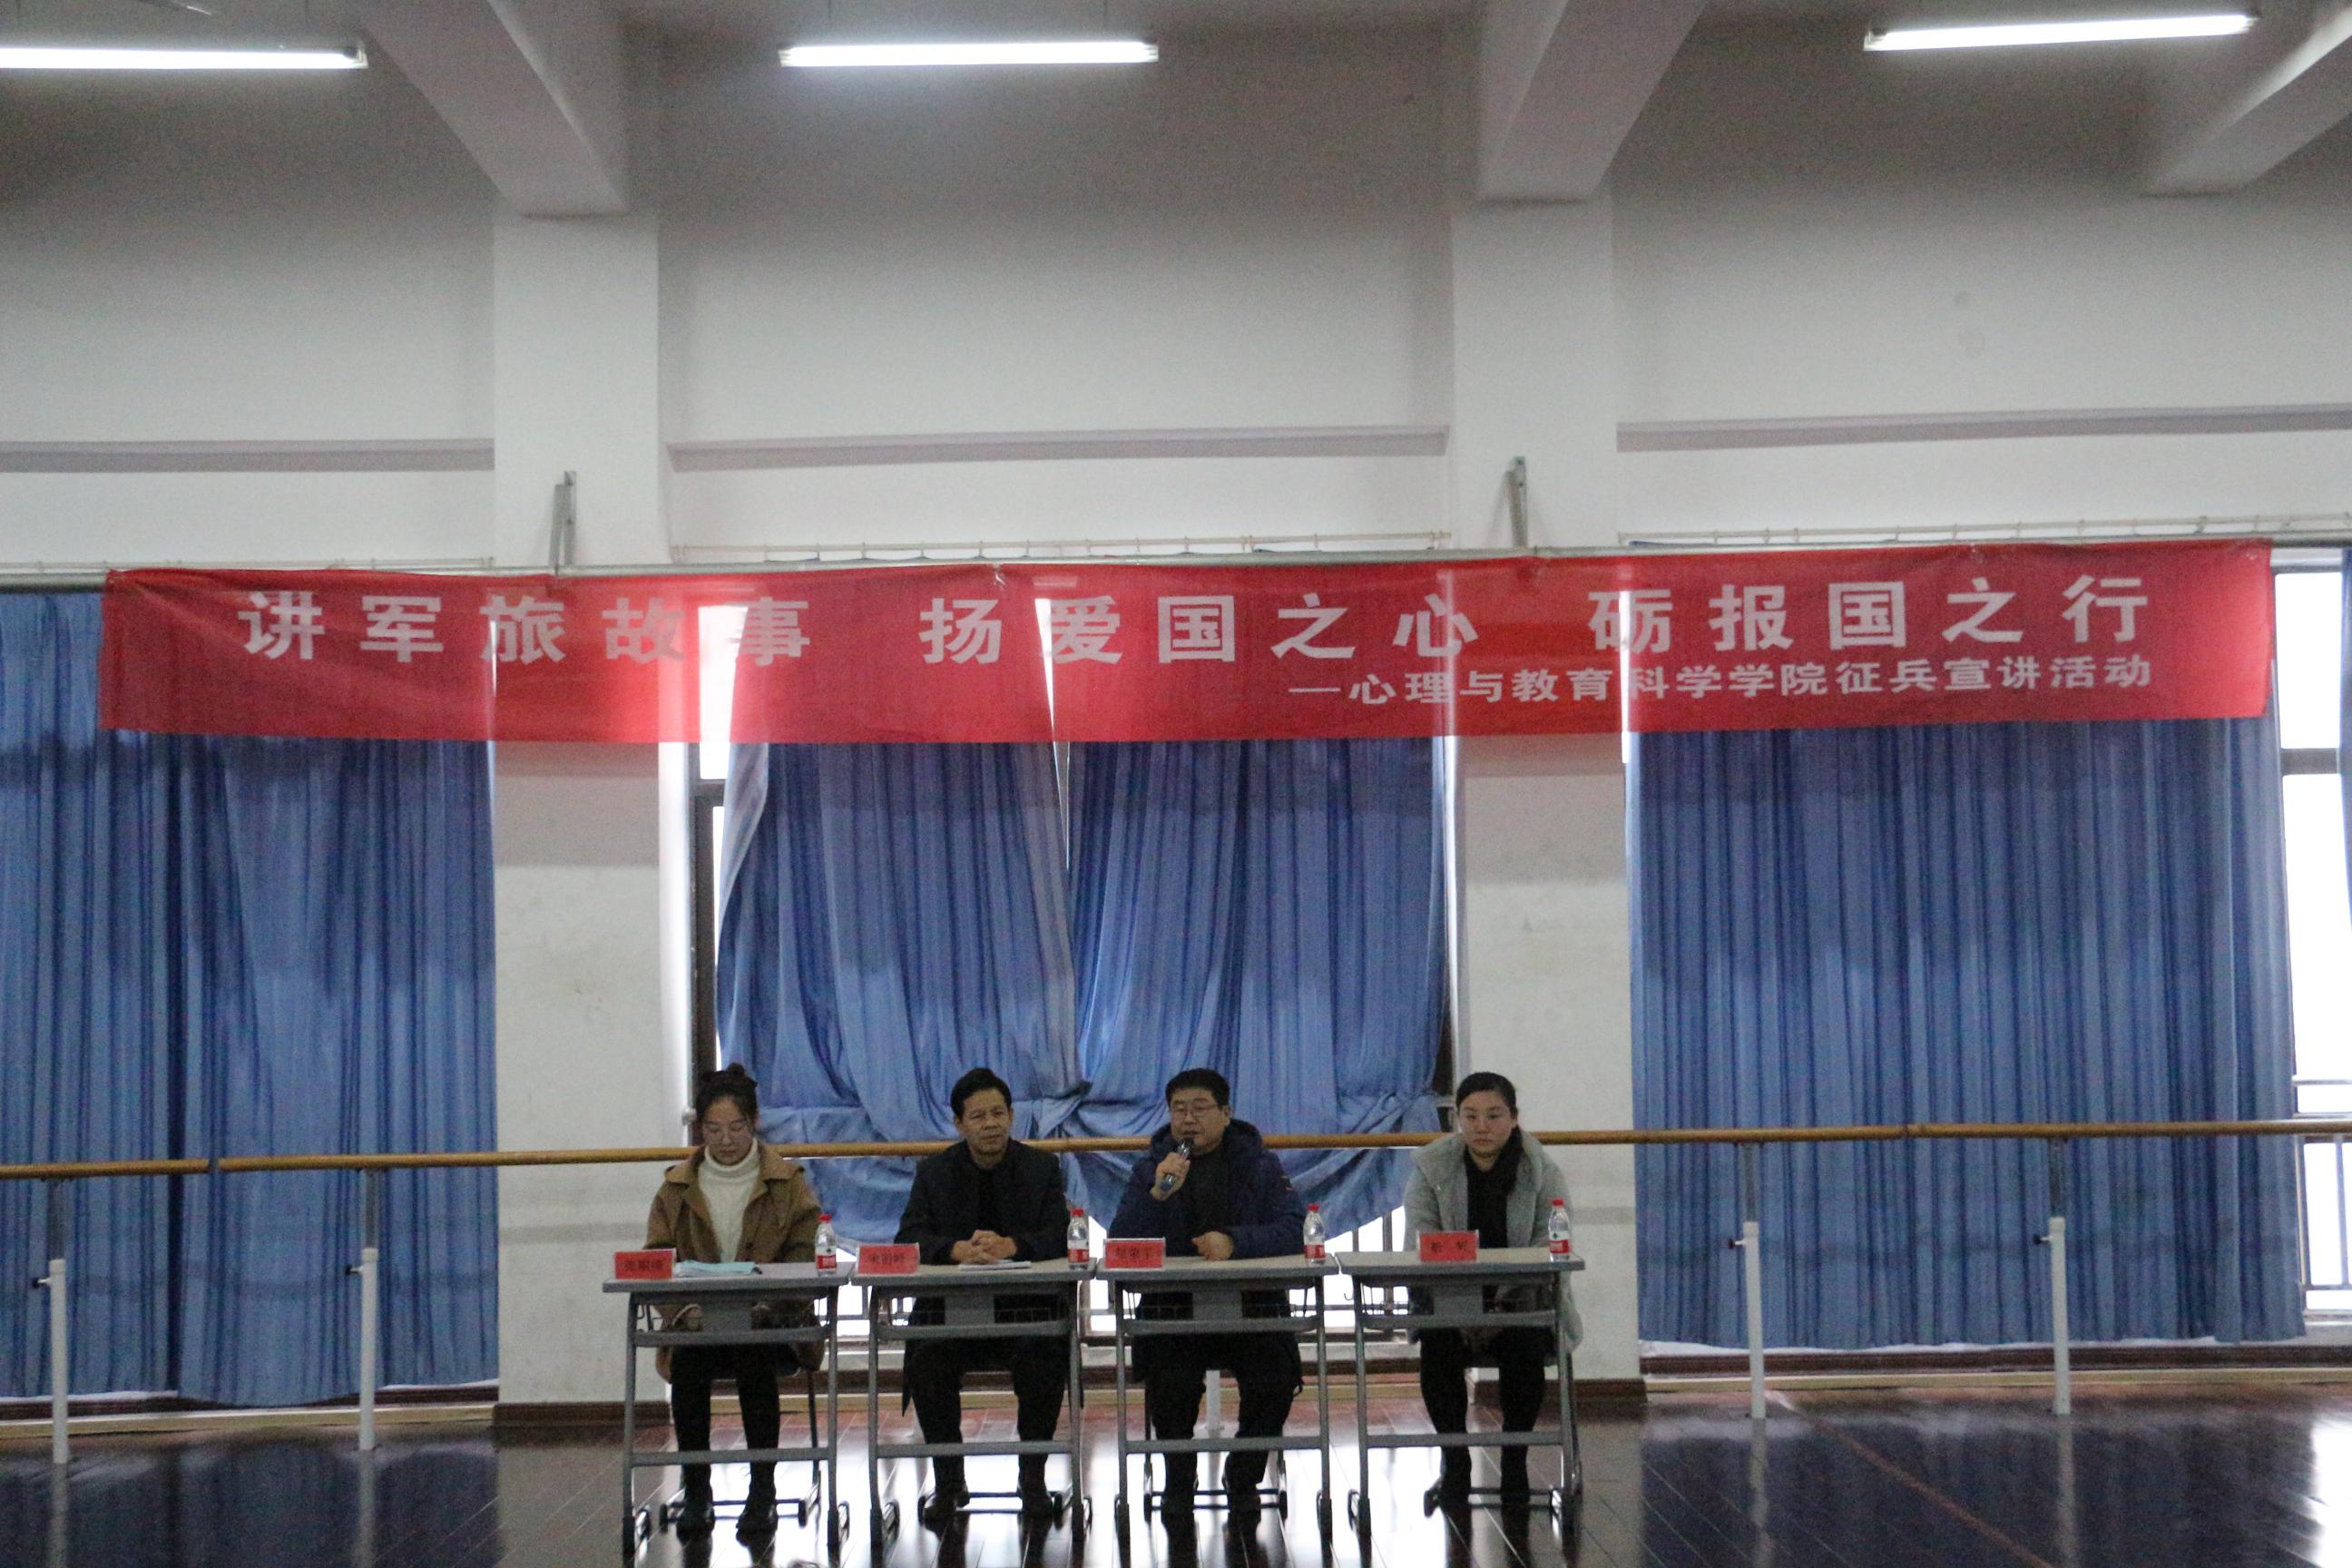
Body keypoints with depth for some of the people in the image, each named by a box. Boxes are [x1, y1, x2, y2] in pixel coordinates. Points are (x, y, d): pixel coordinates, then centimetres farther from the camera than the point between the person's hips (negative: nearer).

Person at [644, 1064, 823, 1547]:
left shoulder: (787, 1183, 8)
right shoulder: (677, 1187, 12)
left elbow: (802, 1259, 1)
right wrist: (687, 1308, -16)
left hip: (768, 1324, -1)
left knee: (754, 1360, -34)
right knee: (687, 1363, -31)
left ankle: (763, 1490, -21)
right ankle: (695, 1491, -17)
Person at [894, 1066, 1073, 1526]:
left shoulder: (1041, 1167, 8)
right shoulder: (935, 1172, 9)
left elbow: (1059, 1237, -5)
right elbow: (909, 1238, -5)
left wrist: (1009, 1246, -25)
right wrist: (959, 1250, -25)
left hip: (1027, 1303, -1)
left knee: (1047, 1356, -31)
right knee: (925, 1358, -29)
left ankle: (1033, 1478, -12)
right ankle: (947, 1481, -11)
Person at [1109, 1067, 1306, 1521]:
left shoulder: (1260, 1164, 8)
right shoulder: (1150, 1168, 9)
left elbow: (1292, 1230, -5)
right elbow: (1121, 1245, -2)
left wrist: (1234, 1241, -22)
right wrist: (1158, 1193, -18)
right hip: (1171, 1308, 0)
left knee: (1275, 1375, -25)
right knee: (1170, 1378, -29)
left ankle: (1244, 1477, 2)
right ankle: (1179, 1478, -1)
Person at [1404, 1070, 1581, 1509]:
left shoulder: (1542, 1171, -3)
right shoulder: (1431, 1167, 0)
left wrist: (1502, 1309, -22)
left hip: (1523, 1303, -1)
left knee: (1525, 1350, -31)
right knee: (1437, 1346, -29)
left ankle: (1515, 1460, -12)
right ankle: (1454, 1459, -11)